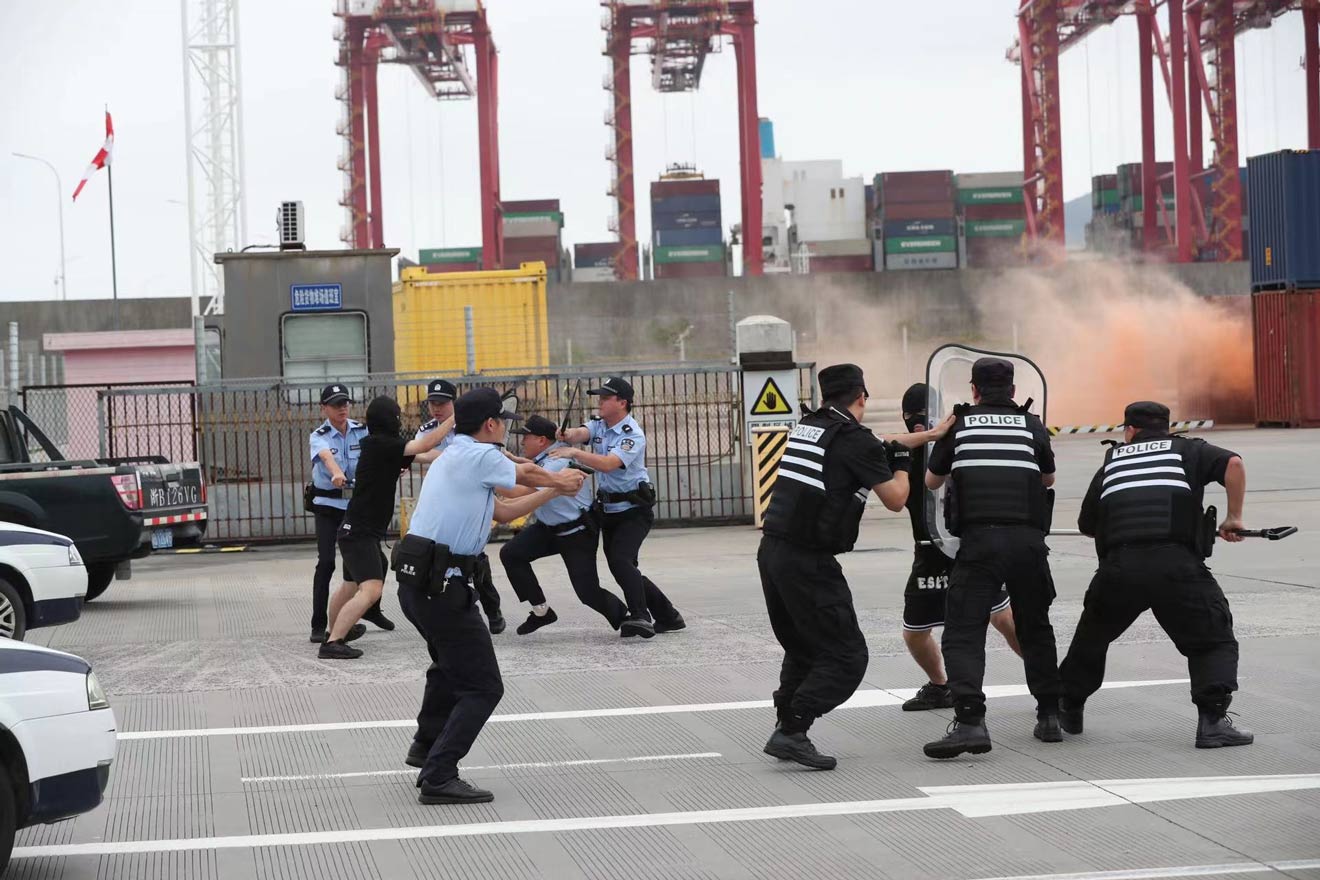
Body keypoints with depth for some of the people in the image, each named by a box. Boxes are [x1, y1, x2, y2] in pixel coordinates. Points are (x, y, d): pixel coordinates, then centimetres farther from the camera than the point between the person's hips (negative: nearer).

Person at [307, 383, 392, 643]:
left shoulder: (361, 431, -1)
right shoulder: (319, 437, -11)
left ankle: (371, 610, 34)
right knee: (326, 562, -12)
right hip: (328, 505, -3)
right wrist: (336, 474, -55)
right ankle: (318, 626, -7)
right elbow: (326, 456, -33)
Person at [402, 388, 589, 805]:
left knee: (450, 663, 33)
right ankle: (439, 777, -11)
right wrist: (560, 481, 30)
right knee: (483, 687, -6)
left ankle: (427, 746, 47)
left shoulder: (453, 458, 19)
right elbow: (525, 474, 9)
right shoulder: (481, 456, -10)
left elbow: (503, 511, 23)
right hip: (441, 585, -10)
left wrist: (554, 490, 30)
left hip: (415, 582, 10)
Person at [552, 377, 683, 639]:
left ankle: (640, 617, -29)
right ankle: (668, 616, 22)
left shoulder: (633, 435, -16)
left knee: (620, 560, -26)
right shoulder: (598, 426, 7)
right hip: (609, 509, 8)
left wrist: (573, 452, -37)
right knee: (622, 568, 11)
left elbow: (608, 463, -30)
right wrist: (567, 435, -38)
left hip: (634, 511, -8)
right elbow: (582, 433, -14)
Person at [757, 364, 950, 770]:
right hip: (807, 561, -8)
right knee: (845, 656, -2)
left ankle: (785, 726, 21)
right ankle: (792, 733, -10)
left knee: (802, 649, 23)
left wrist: (928, 435, 39)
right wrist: (904, 465, 16)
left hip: (771, 551, 8)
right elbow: (895, 499, -4)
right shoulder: (855, 438, -9)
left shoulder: (809, 427, 14)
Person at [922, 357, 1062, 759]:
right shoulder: (1032, 425, 13)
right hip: (1028, 540, 3)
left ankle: (969, 722, -21)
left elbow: (932, 481, 23)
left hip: (979, 541, -2)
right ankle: (1049, 716, 23)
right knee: (1036, 630, 19)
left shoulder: (959, 424, 10)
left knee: (963, 632, -4)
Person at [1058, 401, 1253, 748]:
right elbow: (1233, 464, -2)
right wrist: (1234, 518, 6)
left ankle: (1068, 710, 35)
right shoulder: (1186, 450, 17)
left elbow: (1086, 525, 29)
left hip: (1119, 565, 3)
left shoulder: (1112, 462, 24)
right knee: (1213, 640, 8)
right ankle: (1213, 720, -8)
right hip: (1177, 562, -3)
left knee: (1092, 635, 25)